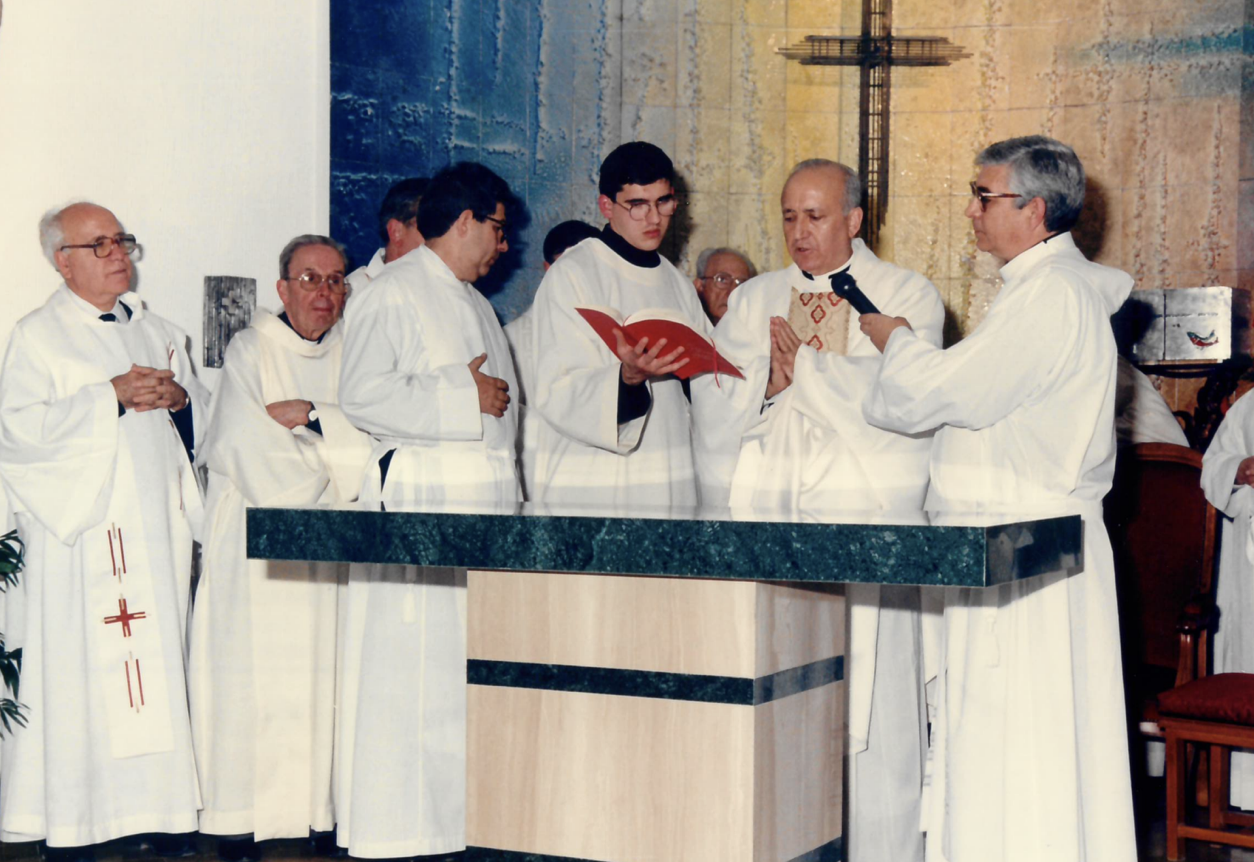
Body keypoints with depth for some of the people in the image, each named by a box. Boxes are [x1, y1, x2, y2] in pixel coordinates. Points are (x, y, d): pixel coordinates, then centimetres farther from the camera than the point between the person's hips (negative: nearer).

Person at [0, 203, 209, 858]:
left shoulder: (156, 332, 18)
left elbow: (201, 421, 19)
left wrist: (178, 397, -3)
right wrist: (112, 397, -16)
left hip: (158, 527, 5)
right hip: (81, 530, -5)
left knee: (159, 662, 4)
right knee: (78, 673, -5)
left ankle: (158, 806, 10)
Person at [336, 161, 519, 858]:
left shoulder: (475, 303, 23)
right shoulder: (393, 293, -5)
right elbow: (362, 395, -17)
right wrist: (462, 399, -14)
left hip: (488, 502, 9)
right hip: (419, 500, -8)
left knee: (477, 664, 7)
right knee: (413, 666, -7)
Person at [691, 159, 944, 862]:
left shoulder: (907, 296, 8)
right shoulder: (754, 300, 20)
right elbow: (713, 403, 9)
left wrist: (801, 363, -4)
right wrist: (766, 381, -9)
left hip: (866, 517, -3)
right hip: (762, 515, 3)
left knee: (868, 698, -6)